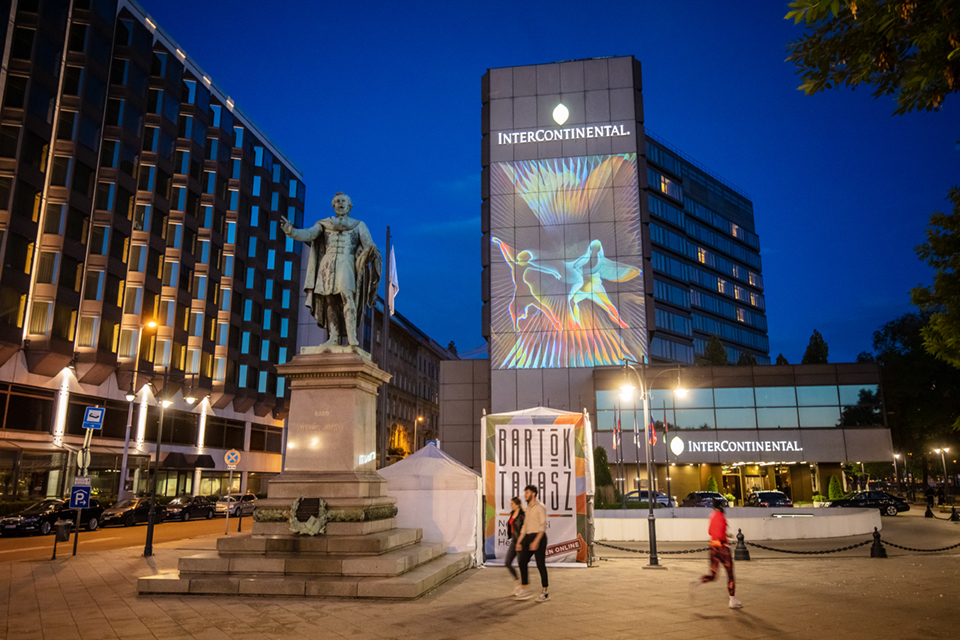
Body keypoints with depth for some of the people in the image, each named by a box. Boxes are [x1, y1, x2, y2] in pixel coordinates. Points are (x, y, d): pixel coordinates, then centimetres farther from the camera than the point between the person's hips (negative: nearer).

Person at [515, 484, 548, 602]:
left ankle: (545, 593, 5)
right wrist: (519, 542, 13)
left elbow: (543, 526, -17)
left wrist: (536, 541, -25)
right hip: (528, 538, 8)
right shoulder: (528, 509, 17)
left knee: (540, 564, -4)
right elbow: (524, 527, 19)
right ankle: (525, 590, 9)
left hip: (539, 537, -8)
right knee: (522, 562, 2)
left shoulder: (539, 507, -9)